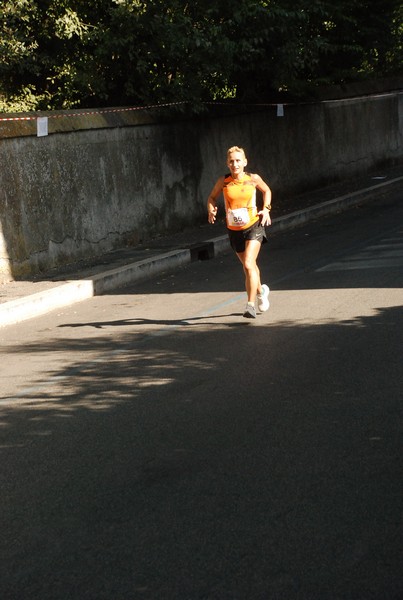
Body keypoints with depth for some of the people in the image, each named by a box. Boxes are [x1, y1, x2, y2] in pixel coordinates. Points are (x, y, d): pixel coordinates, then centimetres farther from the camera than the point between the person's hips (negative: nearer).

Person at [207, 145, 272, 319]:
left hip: (253, 226, -3)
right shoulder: (223, 181, -9)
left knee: (249, 265, -20)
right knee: (248, 266, 18)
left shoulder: (253, 179, -9)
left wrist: (266, 209, -2)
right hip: (234, 230, 3)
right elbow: (212, 197, 7)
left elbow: (266, 190, 12)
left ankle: (251, 305, -17)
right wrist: (211, 210, -13)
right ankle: (261, 291, 48)